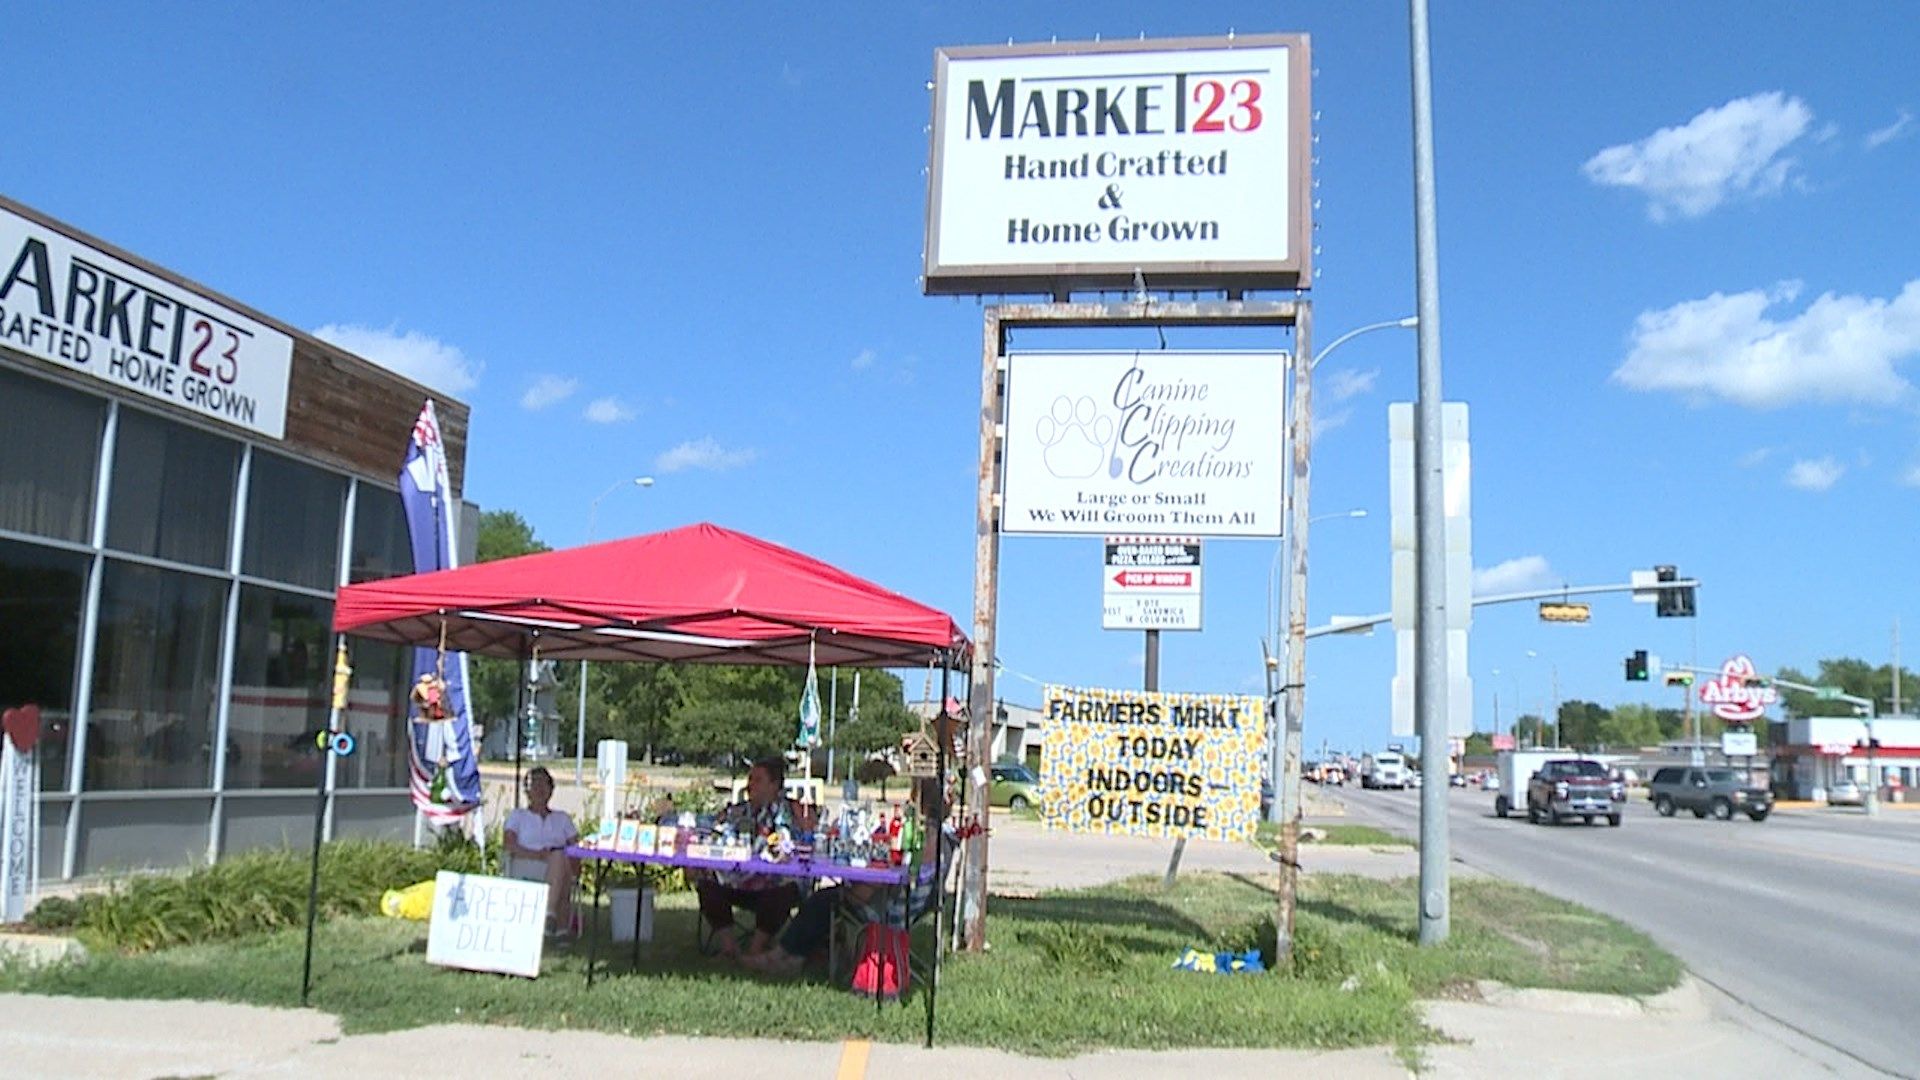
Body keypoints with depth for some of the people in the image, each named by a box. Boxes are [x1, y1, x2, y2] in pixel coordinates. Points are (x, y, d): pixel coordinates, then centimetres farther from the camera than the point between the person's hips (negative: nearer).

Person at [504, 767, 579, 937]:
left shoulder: (562, 818, 29)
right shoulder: (518, 816, 24)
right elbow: (510, 846, 4)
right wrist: (537, 854, -13)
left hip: (560, 871, 2)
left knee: (559, 856, -37)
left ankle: (550, 913, -49)